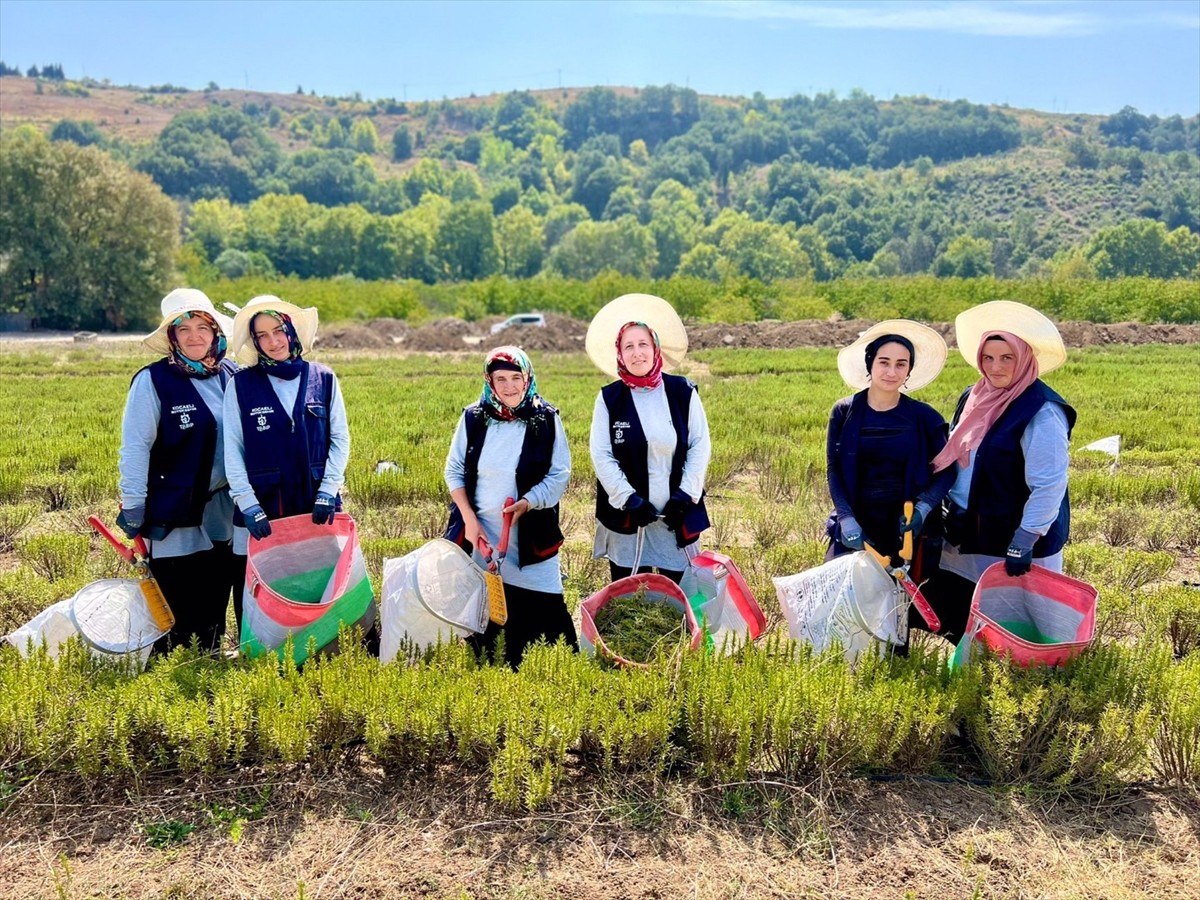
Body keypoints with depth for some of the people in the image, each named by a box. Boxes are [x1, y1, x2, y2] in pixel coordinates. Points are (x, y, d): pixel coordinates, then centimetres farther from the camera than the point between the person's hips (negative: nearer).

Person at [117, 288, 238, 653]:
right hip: (175, 514, -4)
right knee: (178, 609, 2)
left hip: (224, 511, 5)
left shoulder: (232, 376, 4)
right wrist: (133, 508, -10)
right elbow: (135, 448, -9)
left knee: (216, 602, 14)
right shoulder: (153, 380, -9)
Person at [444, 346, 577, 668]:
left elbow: (559, 474, -4)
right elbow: (454, 470, 4)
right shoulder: (473, 417, -1)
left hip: (531, 535, -1)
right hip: (479, 532, 2)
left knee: (542, 609, -2)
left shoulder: (546, 419, -5)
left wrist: (526, 503, -20)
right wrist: (469, 519, -6)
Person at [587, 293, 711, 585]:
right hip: (626, 515, 0)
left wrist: (685, 495, -7)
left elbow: (700, 446, 1)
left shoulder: (683, 392, 0)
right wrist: (629, 500, -12)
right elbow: (602, 456, -4)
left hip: (677, 515, 1)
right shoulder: (609, 398, -1)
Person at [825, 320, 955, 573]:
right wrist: (846, 519, -14)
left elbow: (947, 471, 2)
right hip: (857, 524, 0)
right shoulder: (844, 412, -2)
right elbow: (833, 471, -2)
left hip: (905, 526, 0)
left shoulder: (924, 417, -2)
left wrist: (922, 510, -13)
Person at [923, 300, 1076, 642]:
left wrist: (1024, 542, -22)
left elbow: (1049, 485, -21)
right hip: (968, 533, 8)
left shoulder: (1042, 412, -18)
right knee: (955, 613, 17)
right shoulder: (973, 398, 6)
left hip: (1013, 539, -7)